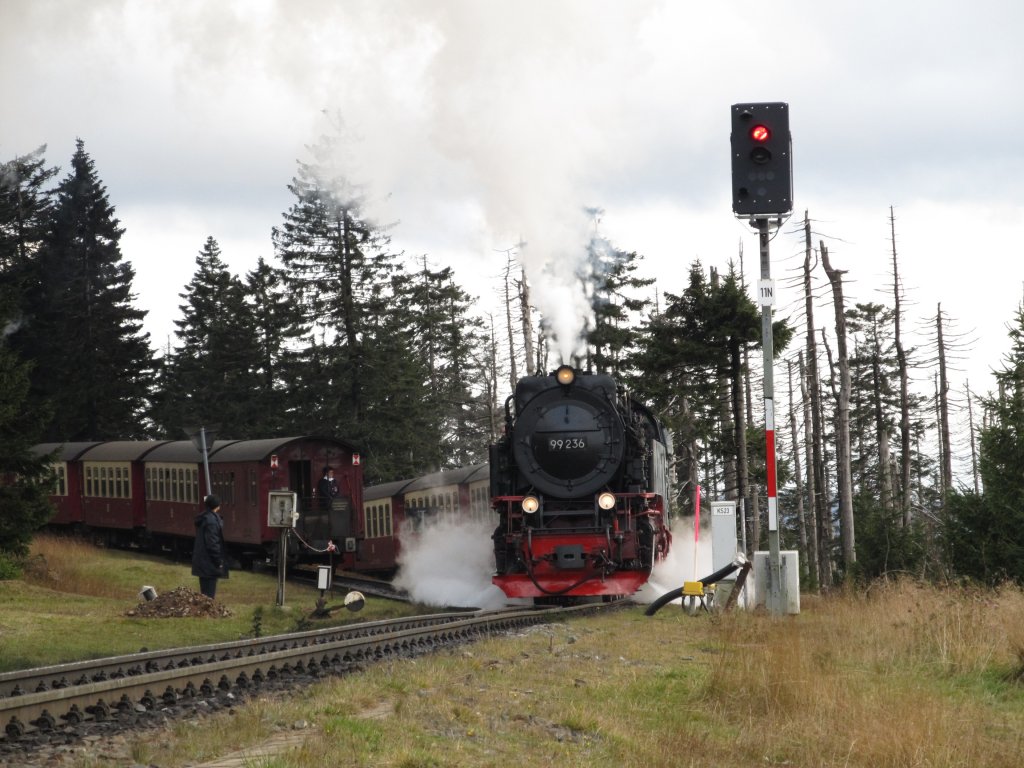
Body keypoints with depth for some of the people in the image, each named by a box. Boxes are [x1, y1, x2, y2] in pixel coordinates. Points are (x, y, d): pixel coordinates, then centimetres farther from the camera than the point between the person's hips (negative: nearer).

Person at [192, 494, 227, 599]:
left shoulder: (203, 518, 11)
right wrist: (219, 561, -15)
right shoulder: (211, 521, -20)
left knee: (204, 592, 14)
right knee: (209, 594, -6)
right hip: (209, 562, -10)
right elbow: (212, 543, -22)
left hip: (201, 561, 10)